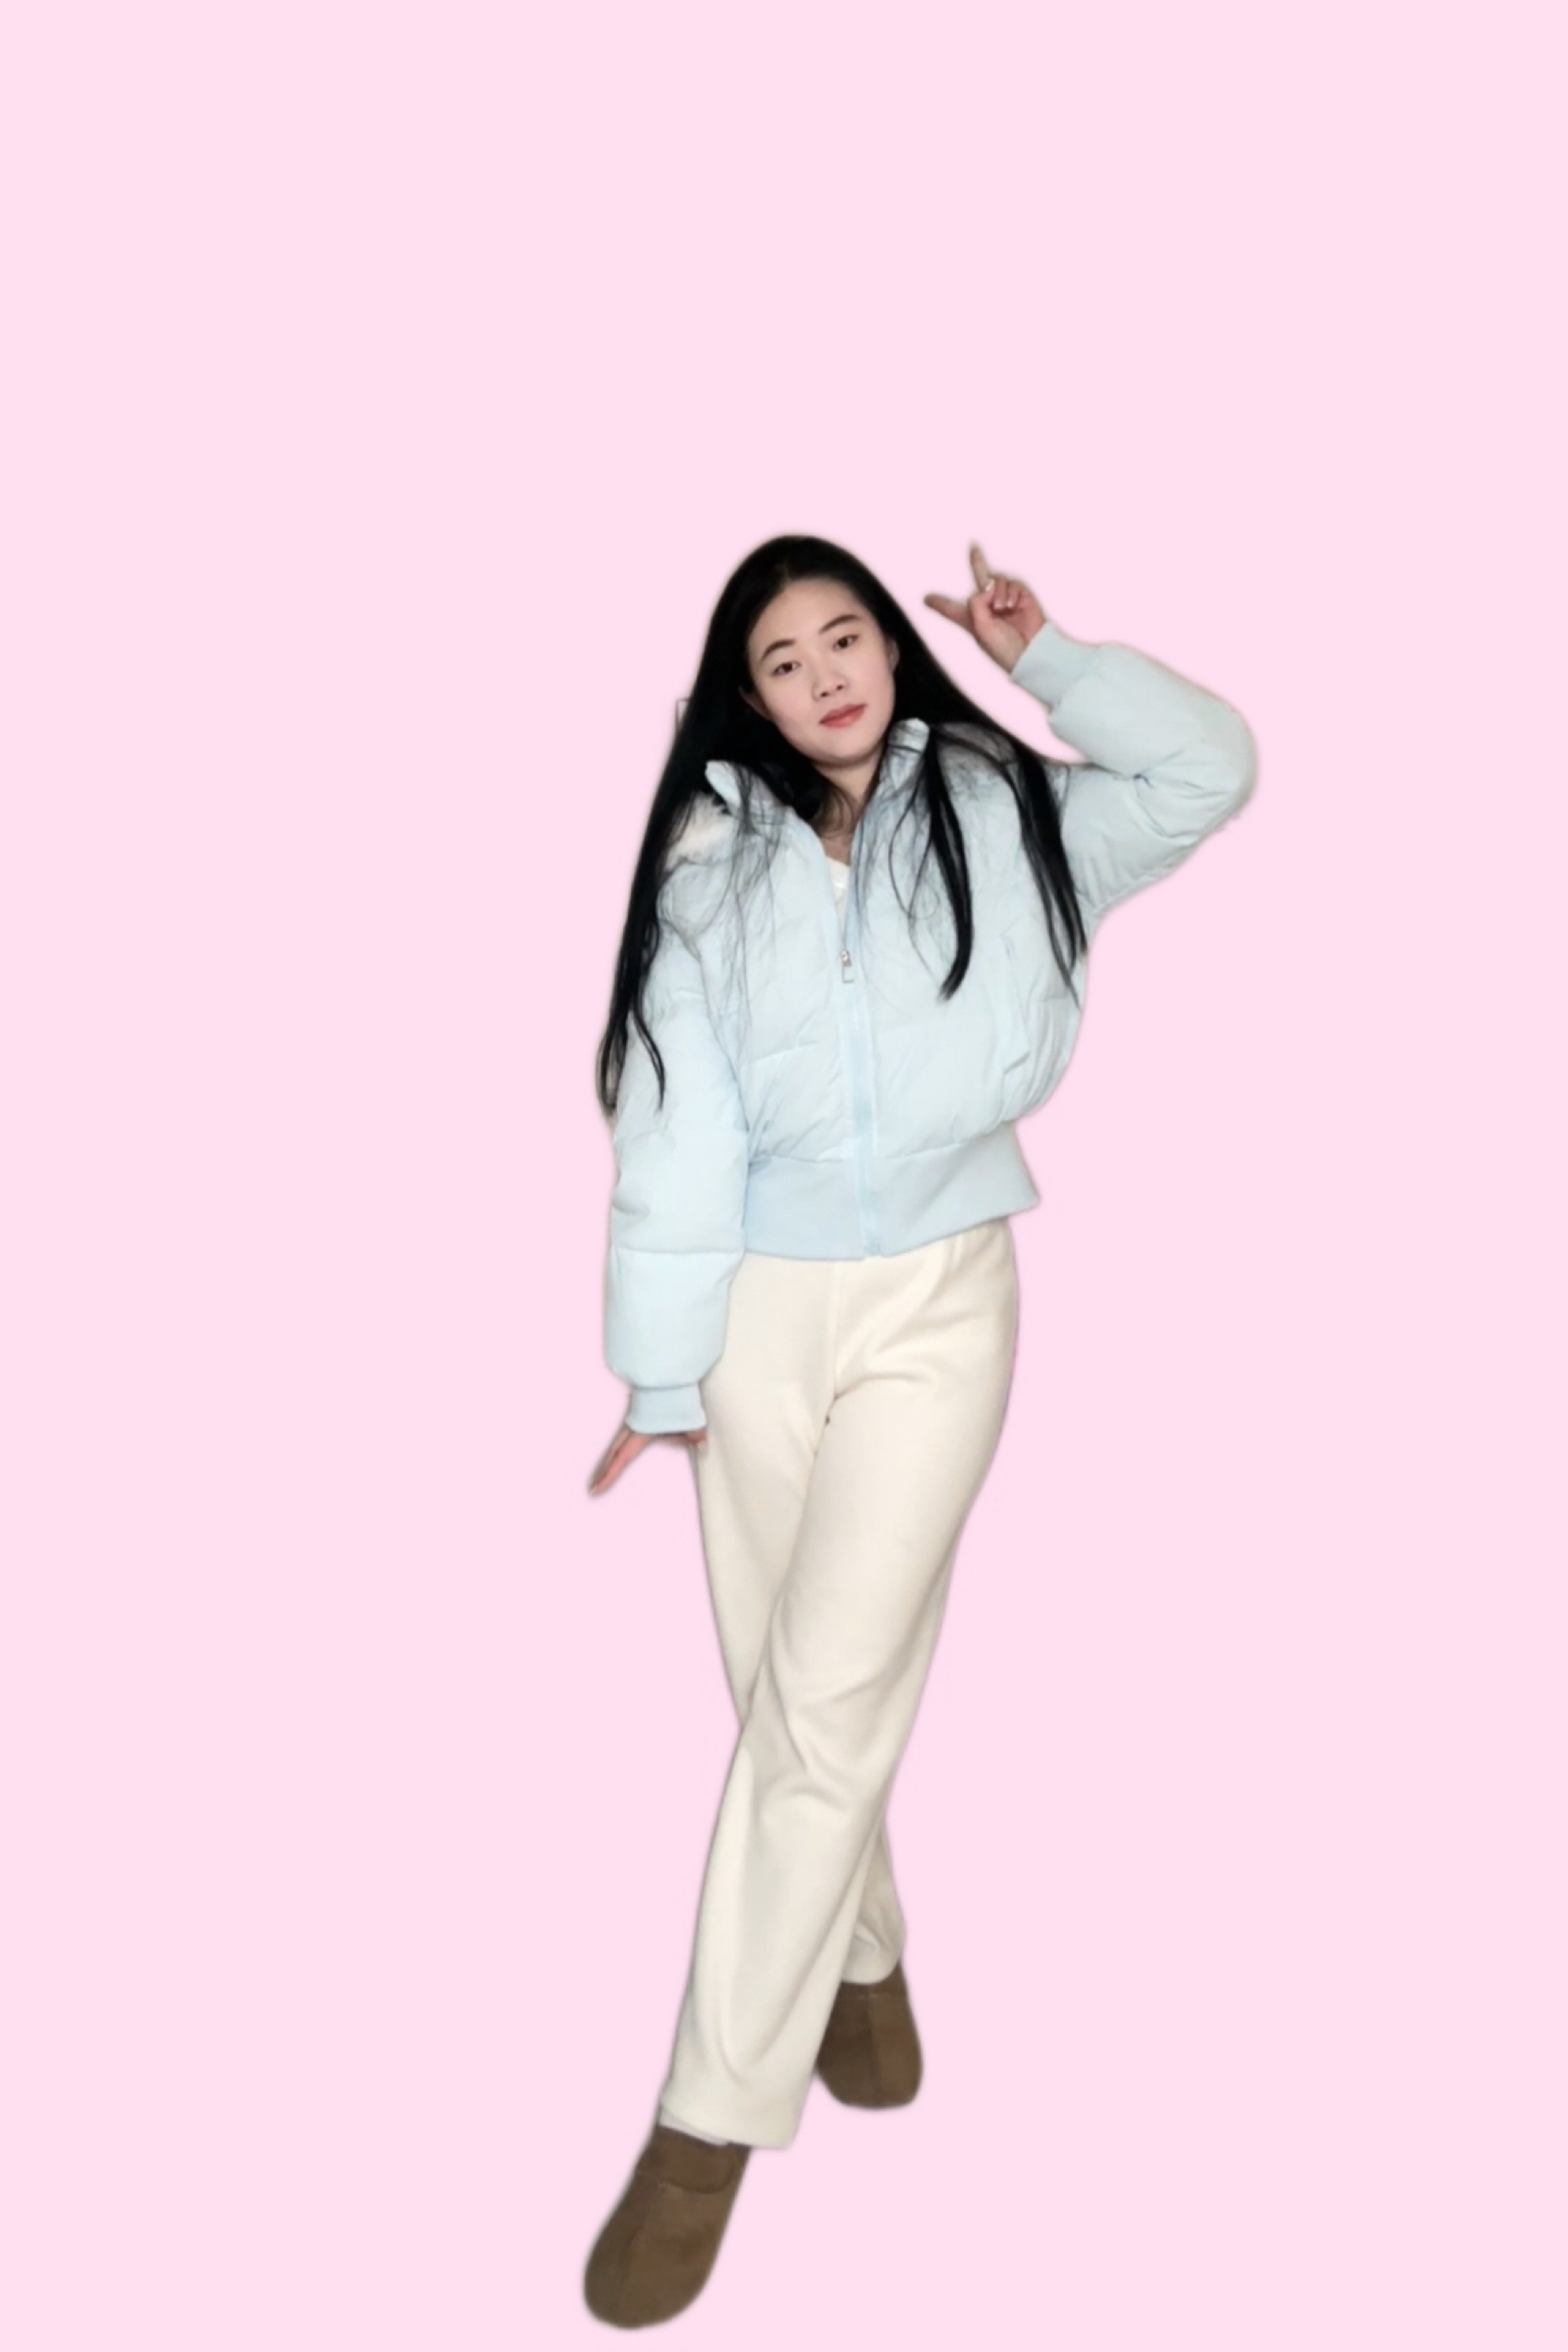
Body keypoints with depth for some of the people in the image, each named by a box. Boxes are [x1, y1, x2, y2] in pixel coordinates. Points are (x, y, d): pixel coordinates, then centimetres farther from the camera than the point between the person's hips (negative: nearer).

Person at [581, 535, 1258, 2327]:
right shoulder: (710, 866, 1)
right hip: (756, 1306, 2)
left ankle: (712, 2122, 4)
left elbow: (1209, 770, -1)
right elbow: (675, 1127, -3)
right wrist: (662, 1368, -6)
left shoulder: (1001, 816, 5)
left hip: (936, 1302, -1)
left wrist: (1043, 658, 1)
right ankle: (862, 1958, 39)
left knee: (828, 1695, -8)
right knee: (785, 1688, 12)